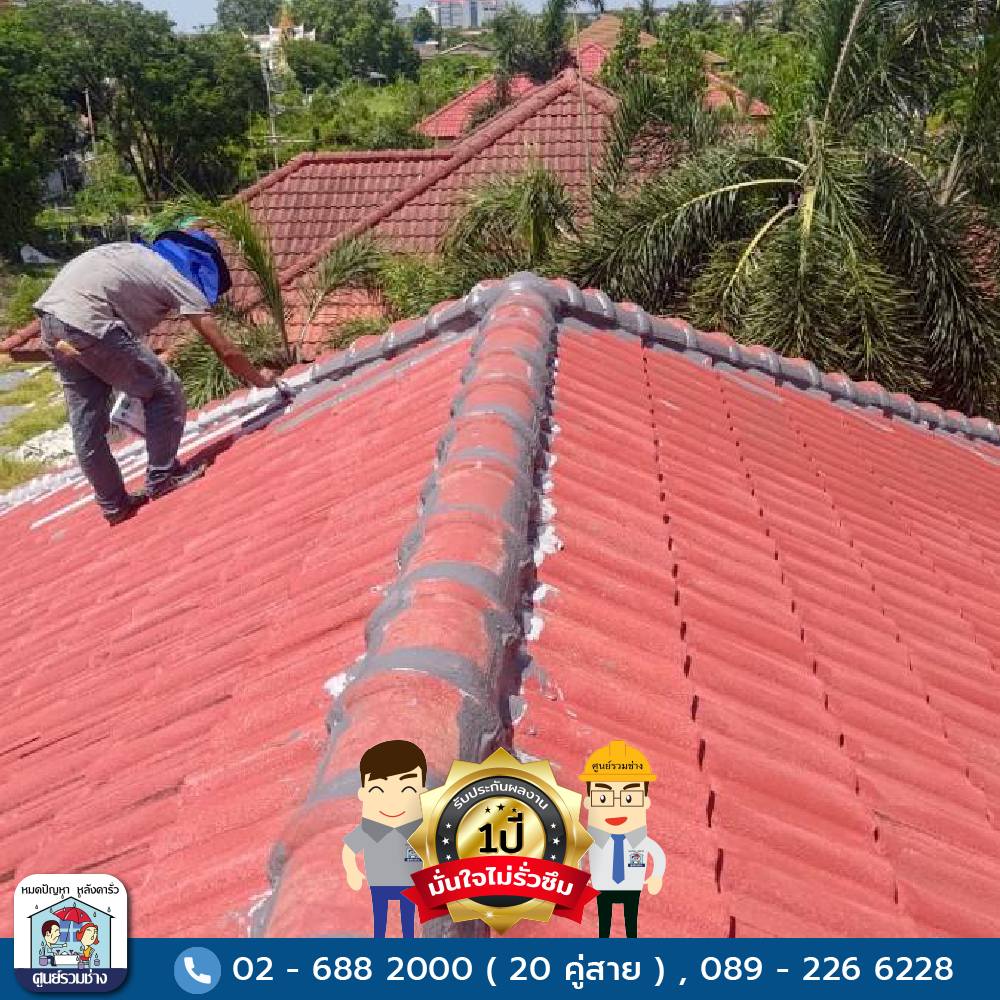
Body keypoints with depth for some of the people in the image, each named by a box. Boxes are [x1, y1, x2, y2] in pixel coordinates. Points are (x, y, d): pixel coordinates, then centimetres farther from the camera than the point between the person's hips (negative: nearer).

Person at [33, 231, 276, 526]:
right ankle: (161, 477, 17)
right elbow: (226, 351, 5)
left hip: (51, 315, 9)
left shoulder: (139, 254, 26)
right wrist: (259, 380, 19)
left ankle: (114, 504, 26)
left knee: (86, 422, 15)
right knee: (166, 393, 6)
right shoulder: (181, 280, 4)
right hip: (87, 322, -9)